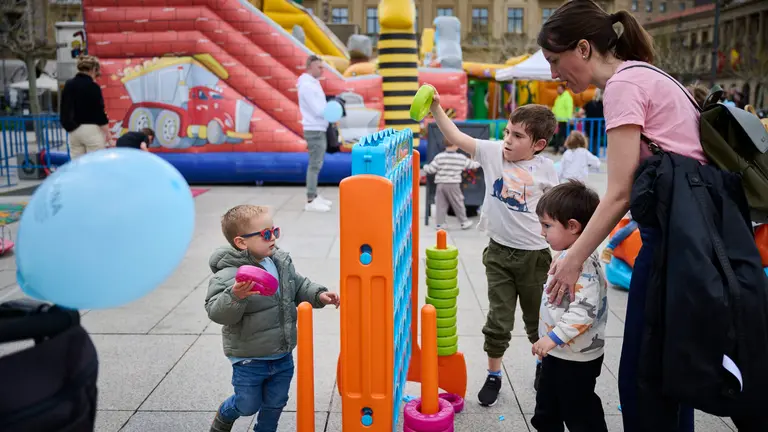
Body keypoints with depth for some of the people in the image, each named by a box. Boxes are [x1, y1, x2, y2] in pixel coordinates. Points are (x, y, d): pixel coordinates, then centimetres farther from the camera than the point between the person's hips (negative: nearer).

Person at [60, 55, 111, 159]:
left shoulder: (68, 85, 6)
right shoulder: (93, 87, -12)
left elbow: (64, 110, 11)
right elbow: (100, 113, -12)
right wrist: (107, 133, -5)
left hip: (74, 131, 6)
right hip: (91, 130, -6)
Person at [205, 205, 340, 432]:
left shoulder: (281, 262, -2)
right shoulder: (229, 275, -24)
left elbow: (299, 287, 11)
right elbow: (216, 312, -31)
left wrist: (318, 295, -4)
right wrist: (235, 296, -49)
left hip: (283, 356, 5)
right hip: (249, 360, -5)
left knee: (275, 403, 19)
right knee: (248, 405, 16)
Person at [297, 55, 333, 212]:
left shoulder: (312, 83, 15)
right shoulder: (307, 85, -16)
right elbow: (318, 110, -20)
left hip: (319, 129, 10)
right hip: (315, 130, -10)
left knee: (316, 164, 13)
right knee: (315, 165, -8)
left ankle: (314, 196, 21)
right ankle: (310, 201, -5)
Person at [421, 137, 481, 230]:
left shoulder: (439, 157, -3)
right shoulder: (461, 158, -1)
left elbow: (431, 169, -4)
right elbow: (471, 164, 13)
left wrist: (425, 167, 19)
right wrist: (479, 163, 35)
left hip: (440, 184, 1)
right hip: (453, 185, -1)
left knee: (440, 204, 7)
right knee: (458, 204, 9)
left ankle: (440, 223, 8)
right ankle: (464, 222, 19)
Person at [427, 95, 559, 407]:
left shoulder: (545, 168, -7)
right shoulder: (493, 152, -6)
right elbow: (456, 137, -11)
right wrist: (436, 107, -22)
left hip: (535, 254, 0)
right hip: (499, 251, 1)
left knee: (537, 318, 17)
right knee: (498, 320, 6)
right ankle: (493, 375, 24)